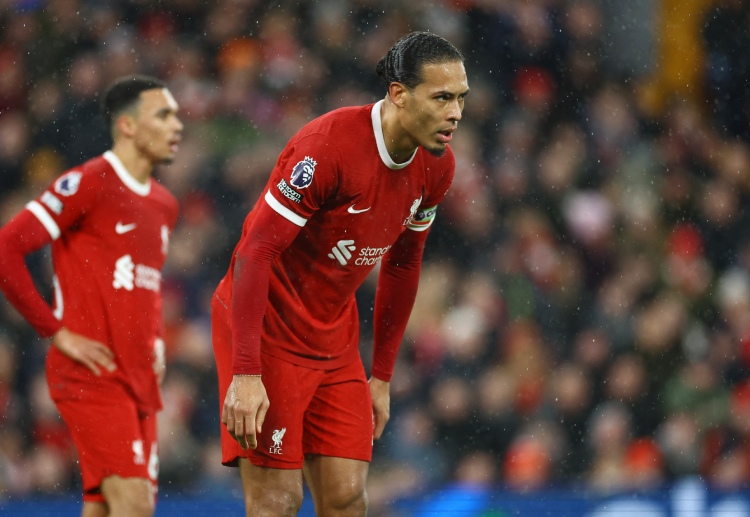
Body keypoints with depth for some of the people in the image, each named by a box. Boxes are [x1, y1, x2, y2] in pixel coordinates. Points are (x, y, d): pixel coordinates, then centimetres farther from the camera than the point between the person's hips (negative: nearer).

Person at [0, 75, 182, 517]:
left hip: (141, 379, 8)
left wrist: (155, 340, 14)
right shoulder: (88, 184, -9)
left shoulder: (164, 204, 16)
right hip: (93, 376, -8)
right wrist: (57, 331, -14)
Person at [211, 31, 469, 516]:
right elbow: (255, 253, -25)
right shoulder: (328, 147, -25)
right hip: (266, 327, -7)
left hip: (336, 340, 7)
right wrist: (246, 374, -29)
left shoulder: (437, 166, -2)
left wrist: (382, 376, 15)